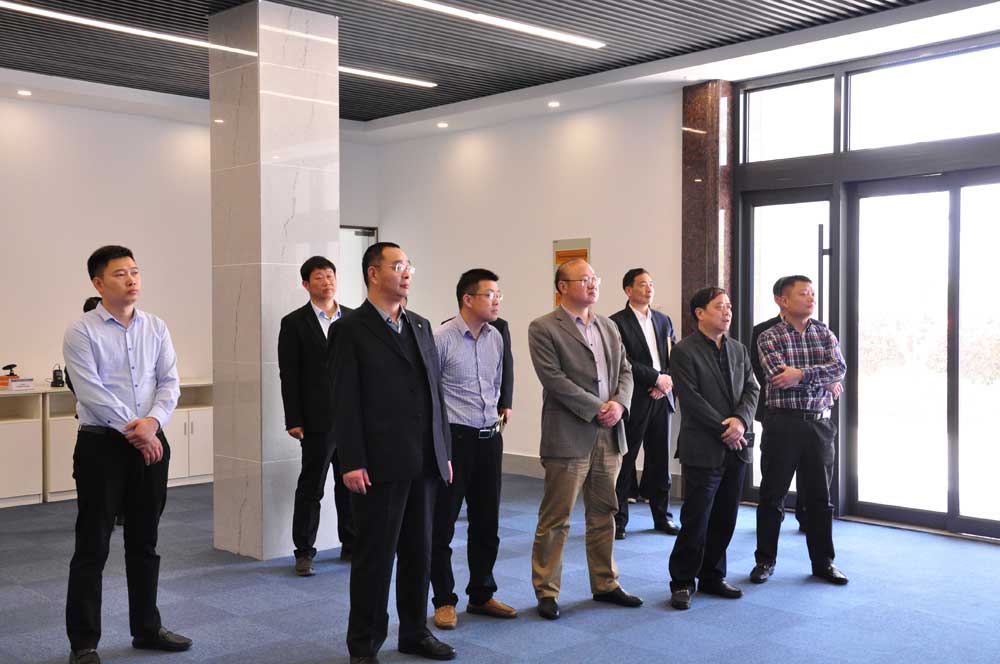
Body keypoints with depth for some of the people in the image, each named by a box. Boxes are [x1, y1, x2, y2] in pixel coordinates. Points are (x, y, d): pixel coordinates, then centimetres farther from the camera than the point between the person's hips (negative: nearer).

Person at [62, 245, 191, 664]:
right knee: (93, 547, 2)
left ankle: (147, 628, 26)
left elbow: (170, 383, 2)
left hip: (150, 443, 5)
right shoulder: (82, 332, -7)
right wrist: (134, 433, -15)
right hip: (102, 445, -4)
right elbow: (91, 392, -14)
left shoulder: (156, 328, 7)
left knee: (144, 543, 14)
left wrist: (152, 422, -15)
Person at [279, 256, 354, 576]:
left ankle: (351, 544, 24)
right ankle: (304, 552, 15)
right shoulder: (294, 323, -1)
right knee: (311, 487, 4)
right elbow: (289, 375, -4)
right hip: (318, 420, -3)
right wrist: (294, 421, -9)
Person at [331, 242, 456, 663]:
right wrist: (352, 463, -14)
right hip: (380, 466, -6)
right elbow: (345, 402, -9)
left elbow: (435, 390, 15)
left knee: (419, 552, 14)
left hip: (424, 463, 6)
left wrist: (444, 452, 12)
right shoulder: (352, 329, -5)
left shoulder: (420, 326, 14)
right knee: (375, 556, 3)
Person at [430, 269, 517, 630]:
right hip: (454, 439, -6)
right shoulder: (441, 338, -13)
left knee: (487, 523, 14)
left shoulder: (496, 337, 7)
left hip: (490, 438, 6)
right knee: (443, 525, 3)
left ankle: (481, 596, 27)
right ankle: (444, 601, 17)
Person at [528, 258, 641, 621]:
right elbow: (554, 378, -14)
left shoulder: (609, 327, 15)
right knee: (555, 519, 0)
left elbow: (625, 371, 13)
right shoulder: (543, 328, -6)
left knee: (604, 515, 15)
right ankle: (546, 591, 11)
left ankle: (605, 584, 27)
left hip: (609, 434, 6)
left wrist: (619, 404, -7)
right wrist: (597, 408, -15)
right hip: (569, 437, -6)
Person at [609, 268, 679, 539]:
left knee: (660, 461, 11)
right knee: (625, 461, 1)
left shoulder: (663, 320, 14)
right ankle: (618, 520, 10)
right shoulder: (617, 322, -5)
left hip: (661, 398, 5)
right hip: (634, 402, -5)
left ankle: (662, 516, 21)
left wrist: (667, 383, -6)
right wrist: (657, 378, -14)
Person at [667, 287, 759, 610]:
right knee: (696, 520, -2)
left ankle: (713, 576, 24)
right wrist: (725, 430, -14)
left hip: (735, 448, 6)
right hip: (703, 449, -6)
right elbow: (691, 398, -14)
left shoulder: (739, 349, 14)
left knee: (725, 519, 11)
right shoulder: (685, 351, -7)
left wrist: (741, 420, -11)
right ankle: (683, 582, 11)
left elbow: (752, 389, 8)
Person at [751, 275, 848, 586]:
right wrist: (824, 380, -10)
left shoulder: (825, 334, 9)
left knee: (820, 496, 10)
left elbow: (839, 368, -6)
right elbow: (780, 377, -17)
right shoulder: (769, 338, -3)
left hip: (819, 424, 3)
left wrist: (802, 374, -19)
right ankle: (765, 560, 16)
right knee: (772, 496, 4)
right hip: (782, 423, -3)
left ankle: (823, 561, 21)